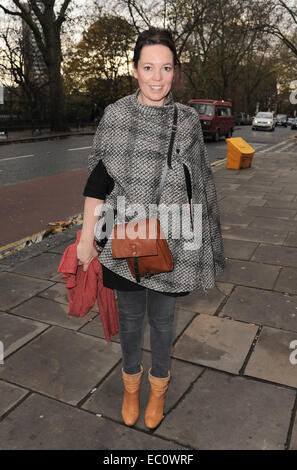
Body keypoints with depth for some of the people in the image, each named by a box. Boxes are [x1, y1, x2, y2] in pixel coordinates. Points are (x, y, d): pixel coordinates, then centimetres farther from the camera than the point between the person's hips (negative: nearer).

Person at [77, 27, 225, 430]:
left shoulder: (187, 120, -2)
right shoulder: (115, 116, -4)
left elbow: (194, 186, 3)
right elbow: (97, 180, -2)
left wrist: (195, 243, 4)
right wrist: (87, 236, -3)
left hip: (170, 241, 0)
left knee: (162, 317, 15)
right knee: (130, 315, 16)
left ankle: (159, 385, 41)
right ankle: (131, 381, 43)